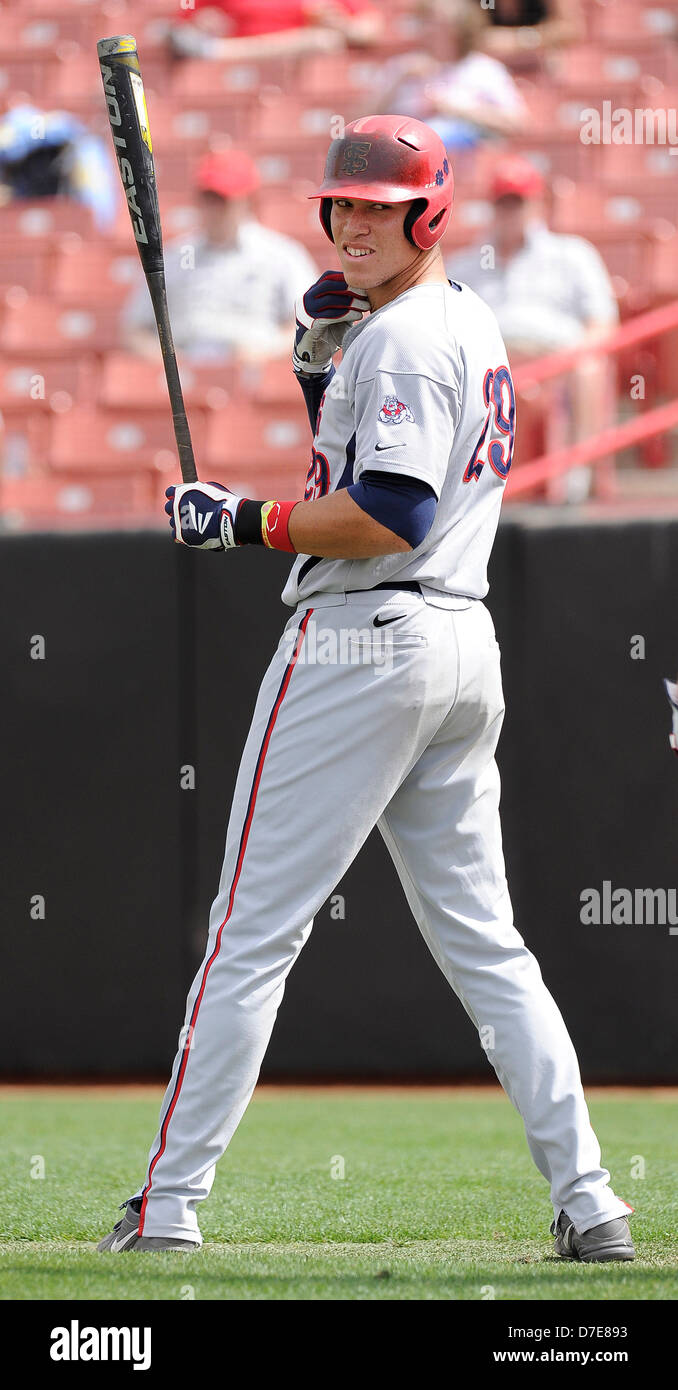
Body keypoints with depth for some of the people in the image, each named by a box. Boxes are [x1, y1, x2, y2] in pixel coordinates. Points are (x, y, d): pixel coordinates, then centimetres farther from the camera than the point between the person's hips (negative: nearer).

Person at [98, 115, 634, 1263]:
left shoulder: (403, 336, -13)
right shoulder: (474, 326, 18)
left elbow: (390, 518, -22)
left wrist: (243, 522, -14)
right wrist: (319, 368, 10)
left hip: (361, 643, -10)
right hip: (465, 643, 10)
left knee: (254, 930, -5)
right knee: (483, 942, 9)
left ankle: (169, 1203, -4)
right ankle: (587, 1199, 1)